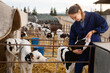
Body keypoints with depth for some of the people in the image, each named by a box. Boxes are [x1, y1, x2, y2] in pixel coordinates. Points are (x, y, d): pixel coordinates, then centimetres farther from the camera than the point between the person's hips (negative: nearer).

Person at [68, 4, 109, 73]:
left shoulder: (93, 16, -10)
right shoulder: (74, 25, 2)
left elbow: (105, 26, -10)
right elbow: (72, 39, 5)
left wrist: (92, 31, -18)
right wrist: (73, 49, -12)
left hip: (95, 48, -3)